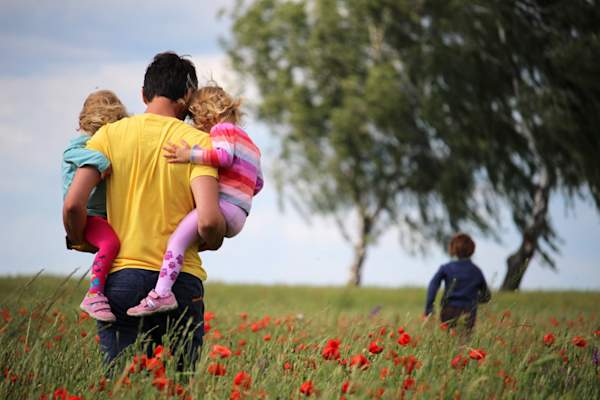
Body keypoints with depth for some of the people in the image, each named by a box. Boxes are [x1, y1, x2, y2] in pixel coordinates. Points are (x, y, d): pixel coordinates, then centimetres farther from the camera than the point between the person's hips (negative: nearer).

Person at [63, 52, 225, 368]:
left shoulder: (110, 135, 4)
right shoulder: (198, 142, -1)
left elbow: (73, 205, -6)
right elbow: (208, 221, -14)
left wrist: (81, 242, 13)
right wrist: (212, 242, 9)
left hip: (121, 276, 1)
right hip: (181, 281, -1)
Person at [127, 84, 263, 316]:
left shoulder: (223, 129, 2)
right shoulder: (248, 141, 30)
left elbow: (225, 155, -19)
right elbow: (257, 183, 31)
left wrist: (190, 156, -23)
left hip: (223, 206, -11)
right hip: (237, 216, 11)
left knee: (178, 238, -24)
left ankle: (161, 294, -39)